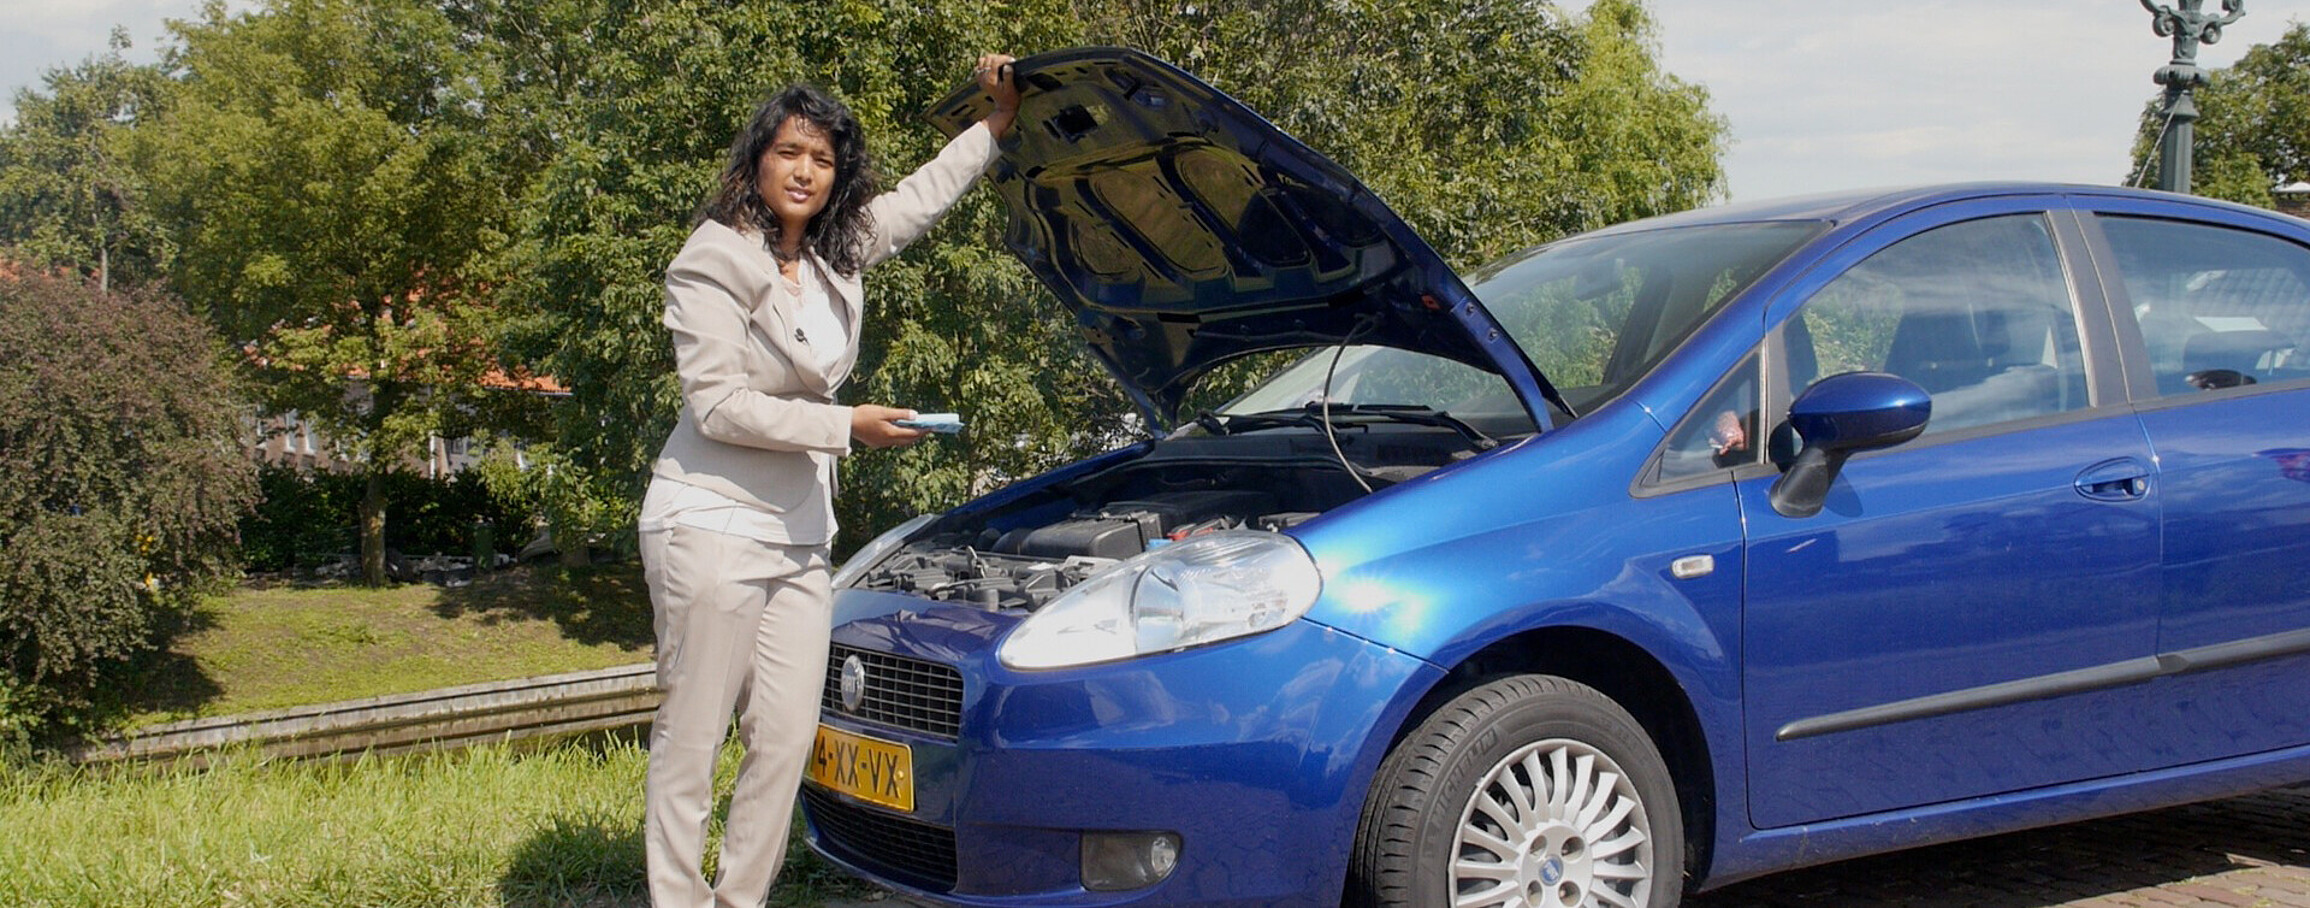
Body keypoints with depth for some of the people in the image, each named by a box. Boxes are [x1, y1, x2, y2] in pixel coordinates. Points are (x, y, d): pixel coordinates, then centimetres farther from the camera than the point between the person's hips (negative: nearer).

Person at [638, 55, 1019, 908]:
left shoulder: (838, 255, 11)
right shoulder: (715, 261, -10)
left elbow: (921, 196, 28)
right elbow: (716, 406, -15)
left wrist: (998, 119, 26)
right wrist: (846, 426, -13)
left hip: (798, 538, 7)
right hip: (711, 525, -7)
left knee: (785, 739, 3)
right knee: (690, 739, -3)